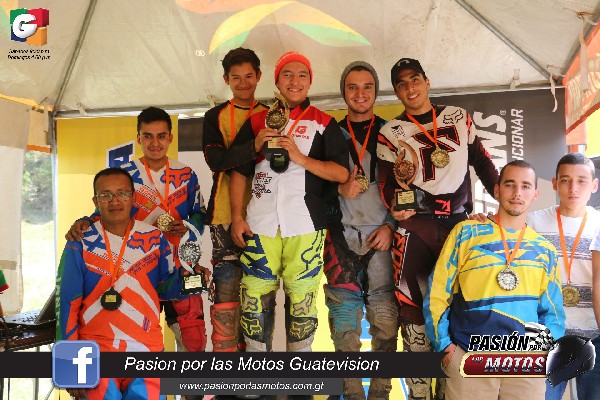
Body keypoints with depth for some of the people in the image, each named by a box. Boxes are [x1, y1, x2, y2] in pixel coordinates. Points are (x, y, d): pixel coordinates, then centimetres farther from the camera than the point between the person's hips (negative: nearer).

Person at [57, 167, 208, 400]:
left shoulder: (154, 239, 0)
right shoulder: (80, 245, -4)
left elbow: (163, 287, 7)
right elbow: (67, 304, -3)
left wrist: (183, 277, -15)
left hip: (147, 349, 1)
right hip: (96, 351, -1)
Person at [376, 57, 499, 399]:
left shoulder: (459, 117, 12)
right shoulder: (391, 132, 6)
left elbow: (482, 163, 15)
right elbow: (387, 183, 3)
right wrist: (396, 206, -18)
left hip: (461, 224, 2)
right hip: (416, 224, -2)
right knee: (414, 306, -4)